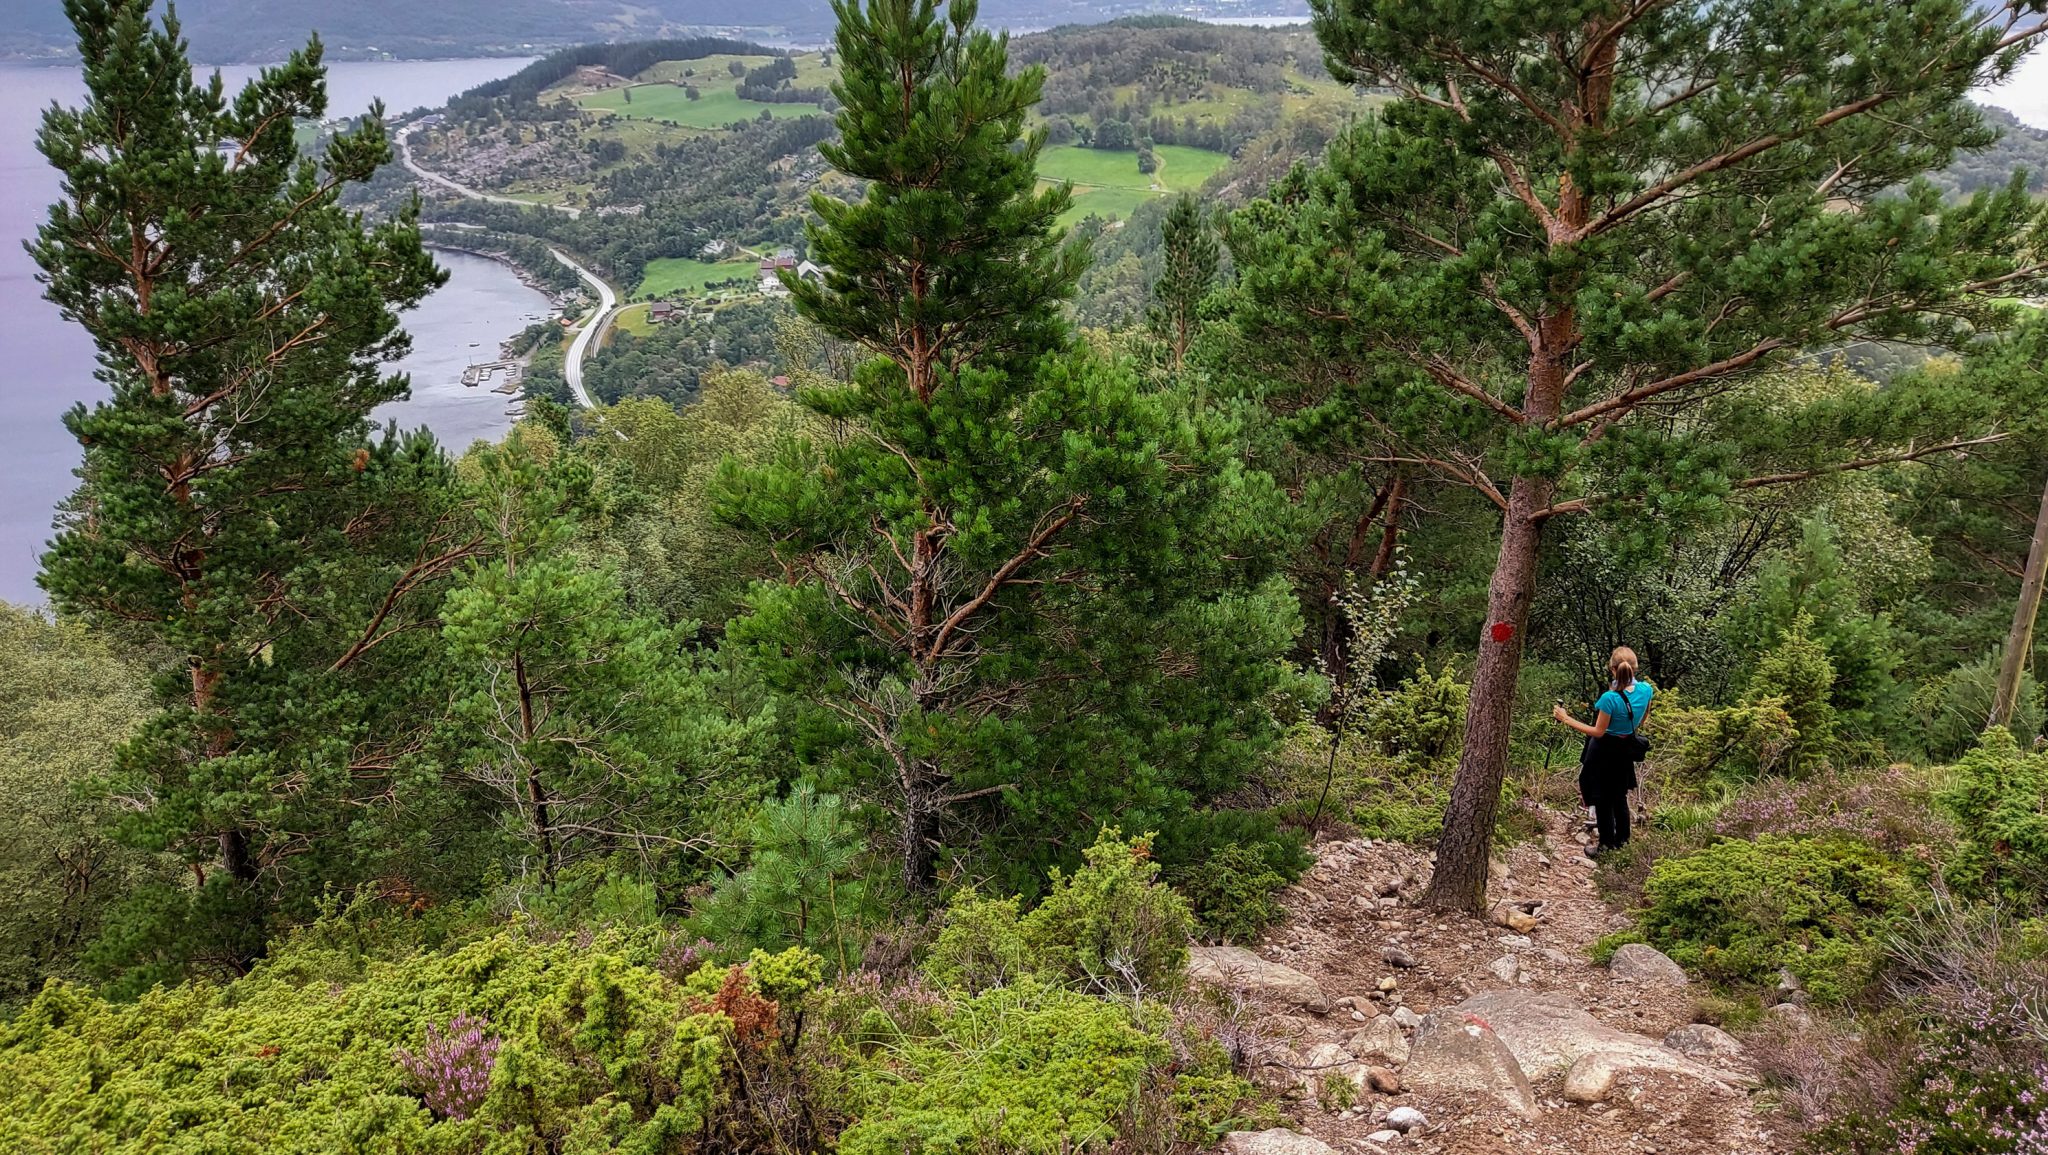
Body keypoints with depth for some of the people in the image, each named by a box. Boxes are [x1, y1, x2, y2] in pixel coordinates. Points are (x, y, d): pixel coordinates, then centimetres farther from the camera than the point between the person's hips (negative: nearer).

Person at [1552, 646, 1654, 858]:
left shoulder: (1610, 698, -33)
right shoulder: (1646, 689, -14)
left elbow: (1598, 732, -22)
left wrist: (1567, 719, -19)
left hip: (1604, 751, -6)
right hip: (1626, 748, 6)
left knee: (1602, 798, 11)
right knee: (1619, 795, 24)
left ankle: (1606, 844, 21)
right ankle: (1622, 839, 38)